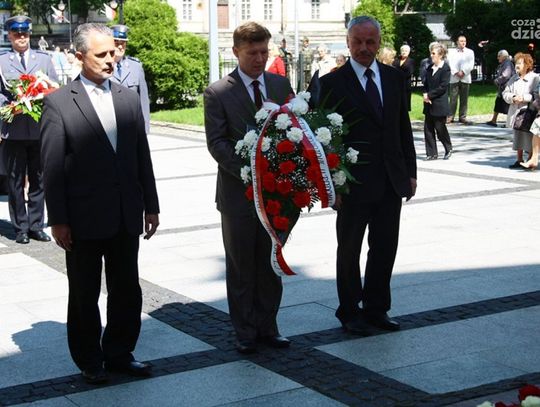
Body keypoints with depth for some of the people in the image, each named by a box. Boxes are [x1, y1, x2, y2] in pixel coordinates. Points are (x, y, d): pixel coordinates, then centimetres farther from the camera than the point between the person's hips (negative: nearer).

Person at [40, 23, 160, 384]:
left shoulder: (129, 98, 7)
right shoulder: (59, 103, -7)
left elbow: (142, 156, 10)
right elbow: (52, 167, -8)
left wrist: (151, 205, 8)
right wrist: (58, 220, -10)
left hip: (126, 216, 4)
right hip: (84, 217, -4)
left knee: (127, 290, 12)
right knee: (85, 295, 10)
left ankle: (119, 353, 28)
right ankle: (89, 361, 25)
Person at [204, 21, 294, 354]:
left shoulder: (281, 85, 7)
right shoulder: (218, 92, -6)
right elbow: (216, 142, -10)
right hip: (238, 192, -4)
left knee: (270, 264, 12)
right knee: (241, 267, 7)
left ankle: (267, 326, 24)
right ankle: (245, 332, 19)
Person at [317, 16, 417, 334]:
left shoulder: (395, 78, 7)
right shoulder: (333, 83, -7)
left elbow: (404, 128, 11)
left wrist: (411, 173, 7)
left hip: (392, 182, 4)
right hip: (355, 184, -4)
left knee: (385, 250, 11)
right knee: (349, 251, 9)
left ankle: (376, 308, 26)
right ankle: (349, 311, 24)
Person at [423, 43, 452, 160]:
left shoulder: (445, 68, -9)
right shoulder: (430, 68, 12)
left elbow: (442, 87, -15)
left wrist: (429, 95, -14)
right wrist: (425, 94, -4)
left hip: (439, 104, -7)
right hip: (429, 104, 7)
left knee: (440, 128, 0)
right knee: (428, 129, 4)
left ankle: (448, 149, 22)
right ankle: (431, 153, 10)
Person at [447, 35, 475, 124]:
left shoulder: (470, 52, 12)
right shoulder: (451, 51, 12)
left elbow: (471, 64, 1)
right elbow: (450, 63, 1)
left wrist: (463, 72, -12)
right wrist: (456, 72, -12)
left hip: (465, 78, 1)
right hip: (454, 78, -1)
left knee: (464, 99, 0)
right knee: (453, 98, -3)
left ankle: (463, 117, 4)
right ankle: (450, 116, -1)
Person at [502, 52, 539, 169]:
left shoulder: (535, 78, -7)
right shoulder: (514, 79, 12)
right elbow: (505, 93, 10)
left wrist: (524, 98, -21)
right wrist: (513, 98, -10)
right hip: (516, 113, 6)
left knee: (530, 137, -1)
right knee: (518, 137, 12)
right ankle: (519, 160, 21)